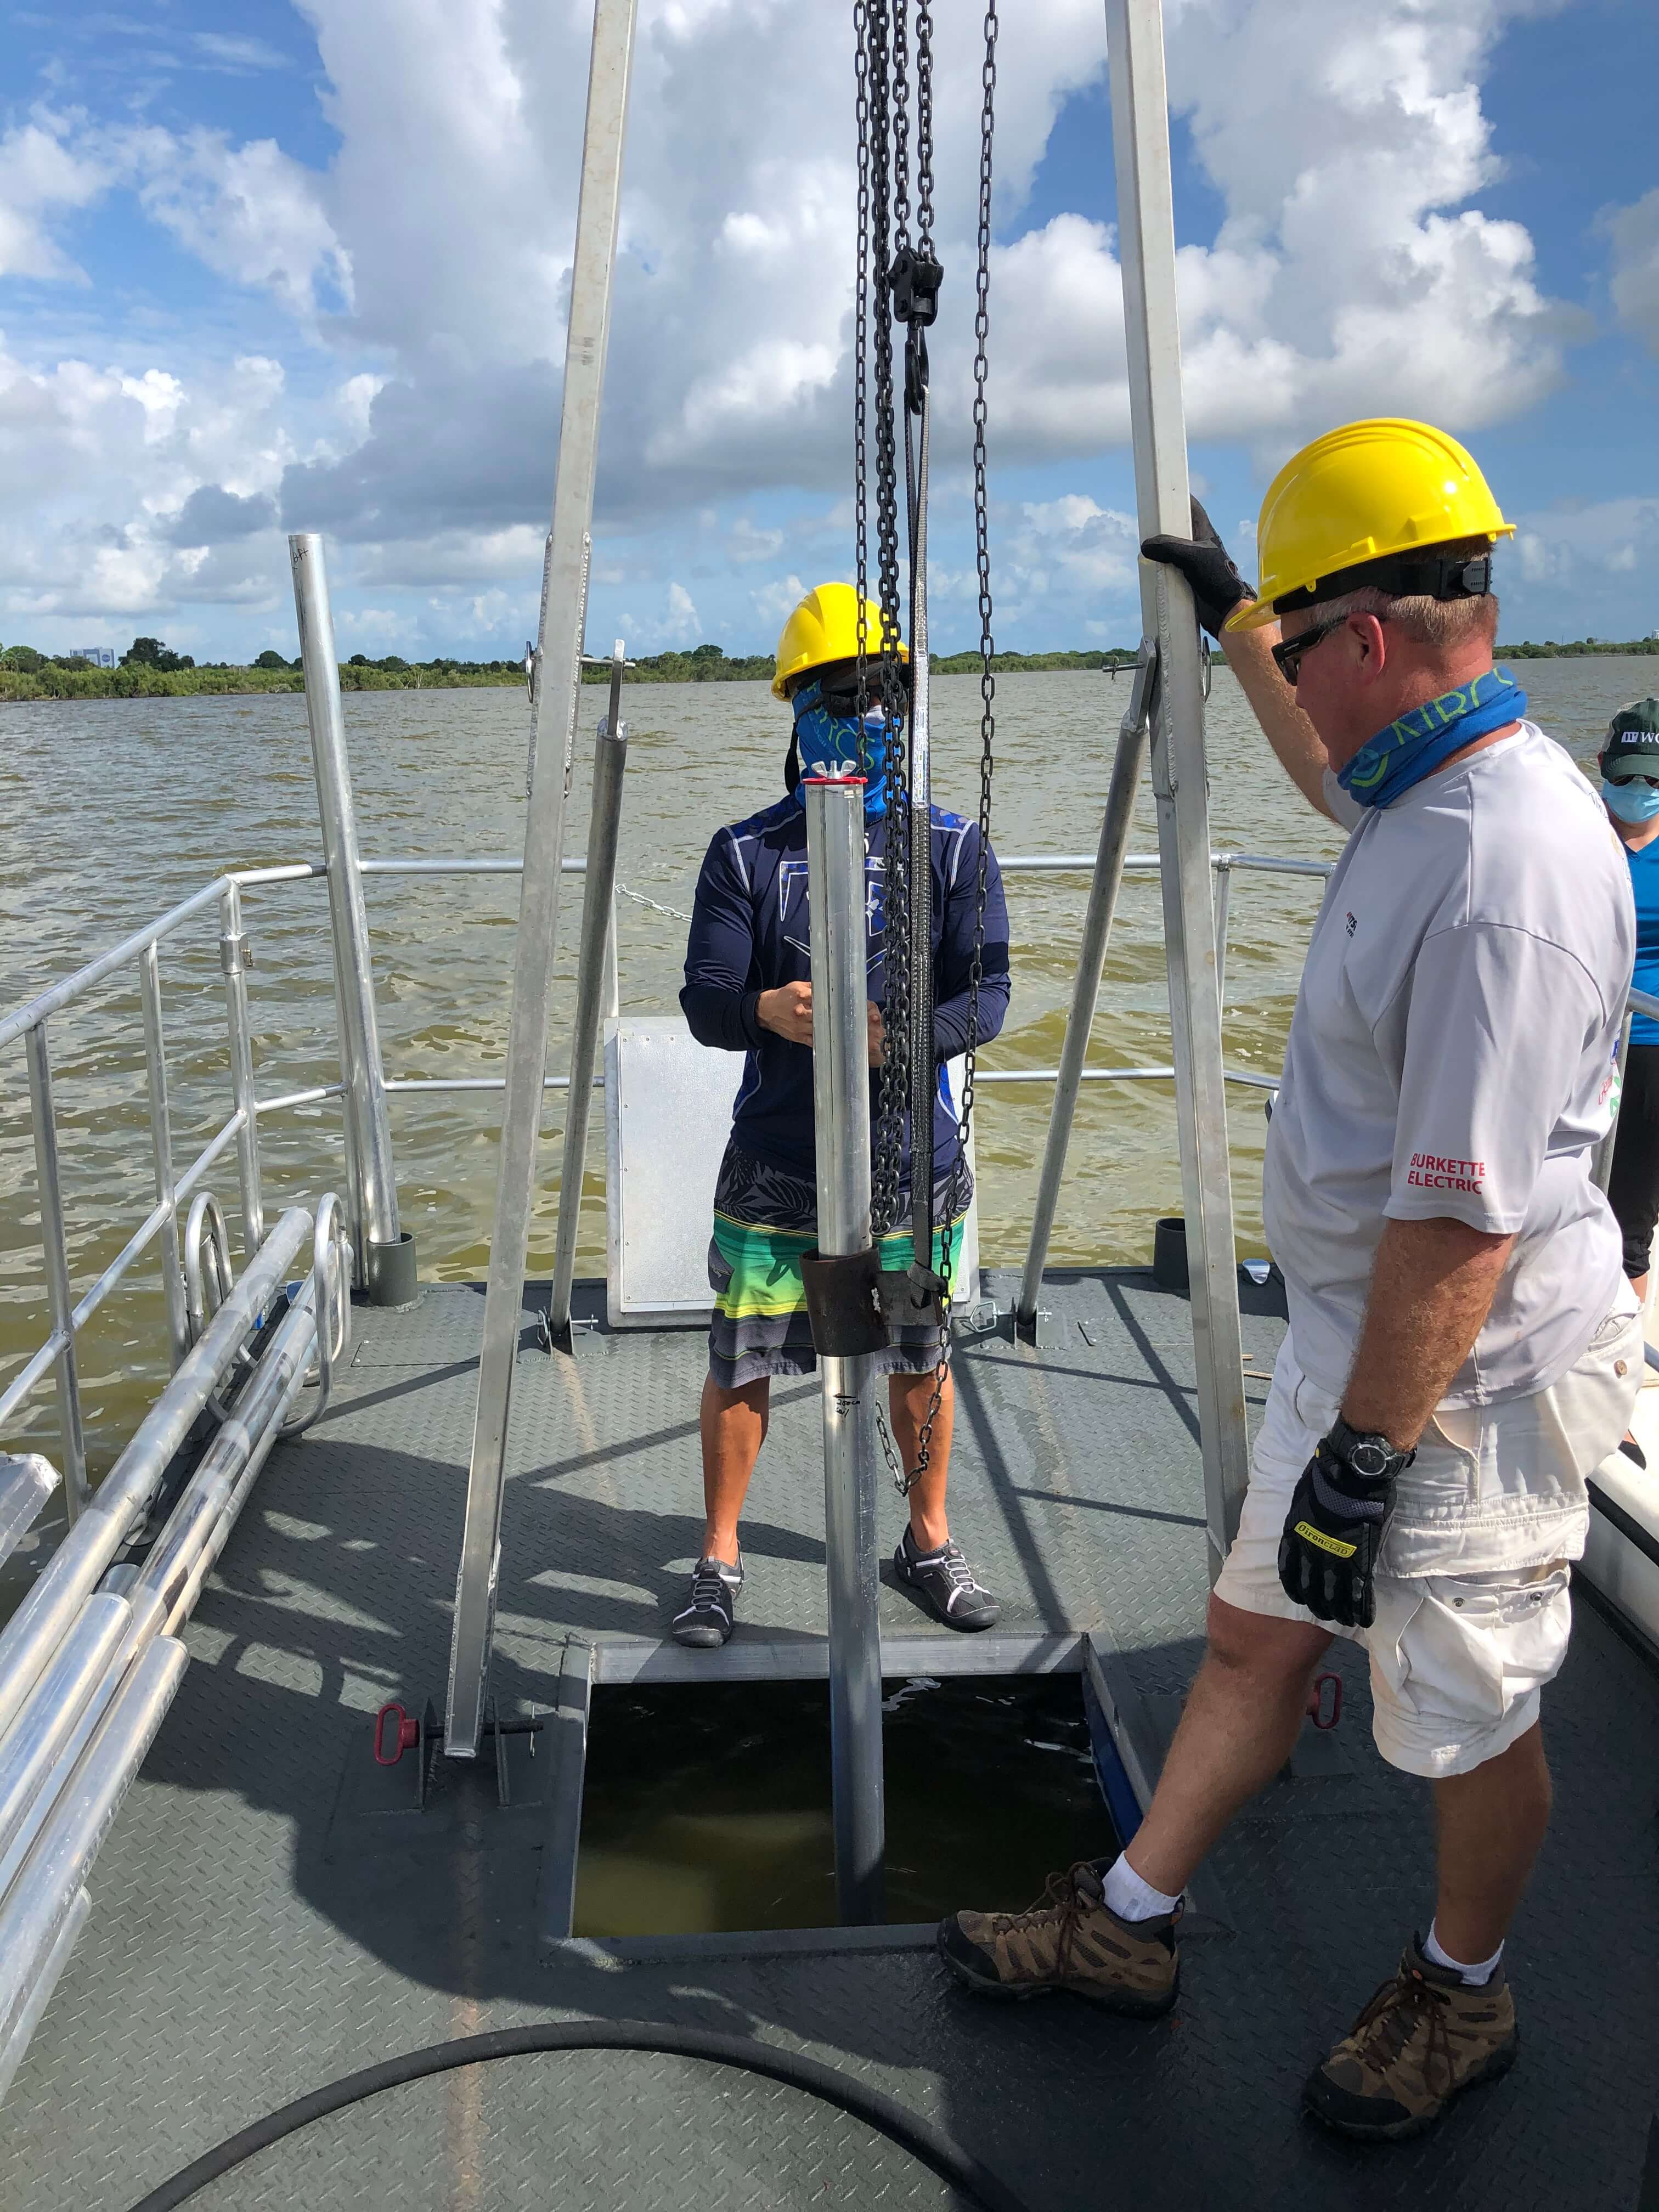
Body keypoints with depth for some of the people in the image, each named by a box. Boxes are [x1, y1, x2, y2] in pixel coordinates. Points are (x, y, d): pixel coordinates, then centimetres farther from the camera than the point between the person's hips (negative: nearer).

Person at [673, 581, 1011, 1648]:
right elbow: (704, 1002, -4)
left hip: (912, 1157, 1)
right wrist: (767, 1010, -27)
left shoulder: (953, 847, 1)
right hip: (775, 1160, 0)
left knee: (919, 1359, 13)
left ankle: (929, 1539, 37)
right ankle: (721, 1559, 28)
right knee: (741, 1363, 5)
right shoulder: (746, 853, 0)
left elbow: (987, 991, -5)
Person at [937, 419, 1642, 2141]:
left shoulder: (1505, 871, -28)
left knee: (1464, 1723, 14)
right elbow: (1331, 775, 30)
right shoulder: (1429, 785, 3)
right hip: (1346, 1335, 9)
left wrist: (1361, 1458, -21)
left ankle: (1461, 1996, 41)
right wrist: (1231, 619, 34)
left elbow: (1465, 1224, -28)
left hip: (1466, 1380, -9)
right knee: (1256, 1632, 19)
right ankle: (1126, 1924, 37)